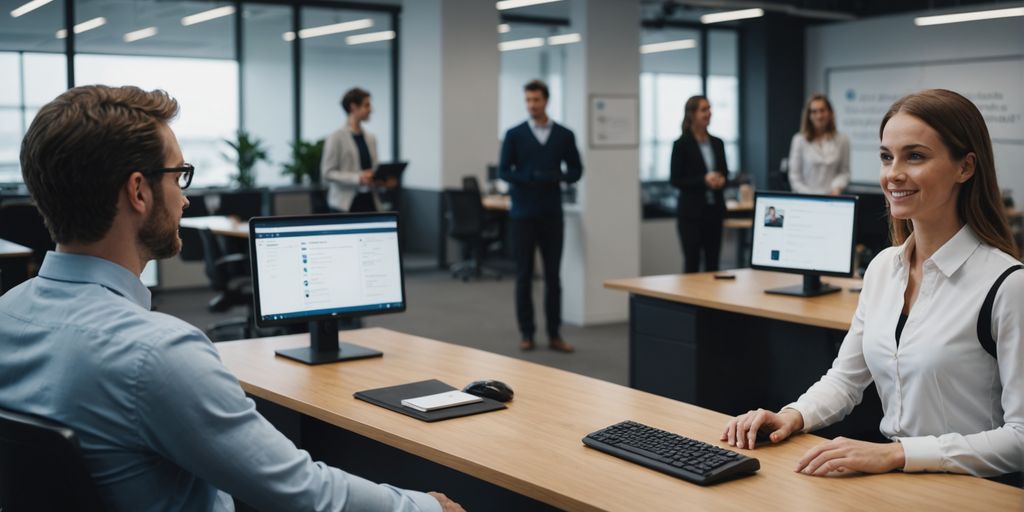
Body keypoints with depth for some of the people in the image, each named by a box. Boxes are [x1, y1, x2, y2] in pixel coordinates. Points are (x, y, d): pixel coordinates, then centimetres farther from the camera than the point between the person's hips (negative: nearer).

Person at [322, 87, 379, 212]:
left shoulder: (370, 138, 11)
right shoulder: (336, 138, -5)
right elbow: (327, 172, -9)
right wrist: (358, 178, -19)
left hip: (368, 202, 5)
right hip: (345, 204, -5)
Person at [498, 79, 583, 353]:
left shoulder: (564, 135, 5)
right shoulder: (514, 134, 1)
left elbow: (576, 170, 8)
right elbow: (504, 171, 0)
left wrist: (559, 177, -13)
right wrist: (529, 180, -17)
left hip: (552, 214, 1)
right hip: (522, 214, -1)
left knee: (553, 275, 4)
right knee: (524, 275, 3)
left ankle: (554, 335, 11)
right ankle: (526, 334, 12)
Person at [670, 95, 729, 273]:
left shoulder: (717, 143, 10)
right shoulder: (681, 144, -6)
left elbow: (725, 173, 17)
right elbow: (675, 180, -8)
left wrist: (721, 180, -6)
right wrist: (704, 180, -19)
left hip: (714, 210, 5)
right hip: (691, 212, -5)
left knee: (713, 263, 6)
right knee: (692, 262, -2)